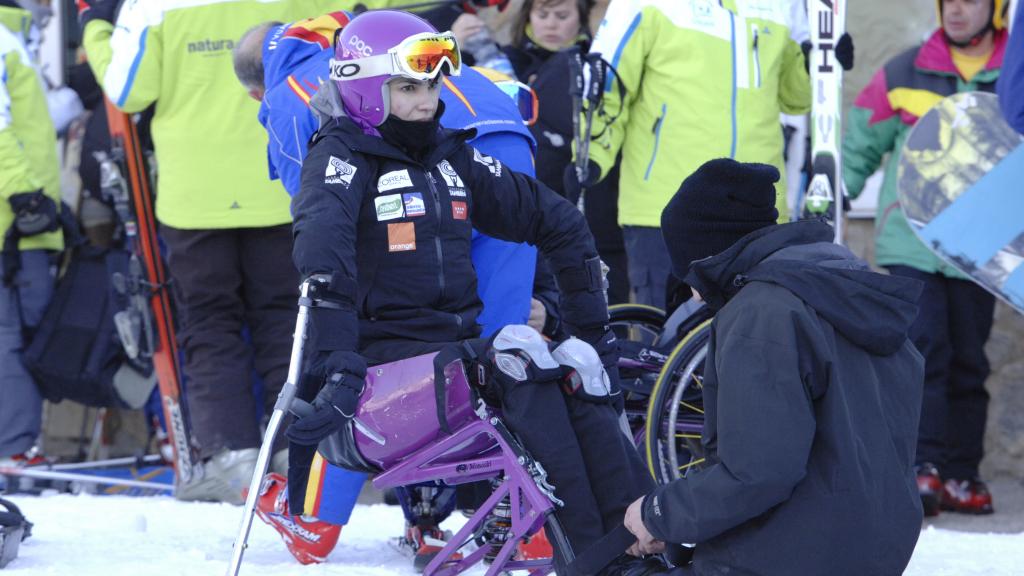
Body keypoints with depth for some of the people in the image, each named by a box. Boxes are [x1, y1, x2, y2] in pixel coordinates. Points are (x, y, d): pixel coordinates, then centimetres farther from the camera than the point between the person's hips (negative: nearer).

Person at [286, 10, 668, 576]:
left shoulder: (451, 158, 15)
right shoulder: (342, 157, -5)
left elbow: (557, 221, 22)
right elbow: (322, 255, -24)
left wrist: (590, 324, 15)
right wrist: (338, 364, -37)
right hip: (381, 353, -6)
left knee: (577, 372, -17)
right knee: (518, 362, -29)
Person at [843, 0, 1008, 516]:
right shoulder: (903, 76, 3)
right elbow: (859, 144, 14)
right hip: (910, 245, -1)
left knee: (967, 364, 6)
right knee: (922, 350, -14)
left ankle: (960, 474, 14)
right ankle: (923, 468, -14)